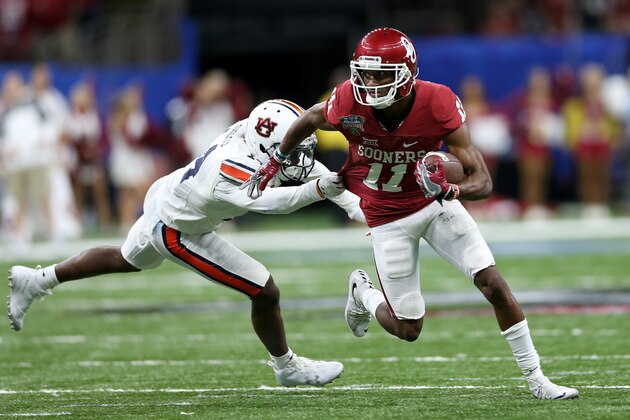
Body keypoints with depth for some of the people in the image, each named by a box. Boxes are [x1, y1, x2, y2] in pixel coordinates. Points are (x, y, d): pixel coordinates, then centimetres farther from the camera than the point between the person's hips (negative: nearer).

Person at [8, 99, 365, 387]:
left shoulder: (254, 134, -18)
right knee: (265, 293, -3)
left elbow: (306, 167, -6)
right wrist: (316, 190, -71)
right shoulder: (234, 171, -41)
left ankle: (35, 281, 44)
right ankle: (287, 367, 19)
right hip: (178, 231, -9)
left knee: (127, 261, 34)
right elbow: (266, 201, -60)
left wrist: (353, 202, -11)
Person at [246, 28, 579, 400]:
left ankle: (536, 379, 6)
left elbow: (483, 182, -27)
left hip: (435, 202, 1)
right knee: (409, 329, 2)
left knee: (493, 284, -9)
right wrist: (276, 162, 12)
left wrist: (450, 190, -48)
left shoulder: (438, 106, -28)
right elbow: (311, 119, 0)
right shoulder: (350, 104, -27)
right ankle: (361, 292, 35)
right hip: (388, 217, -1)